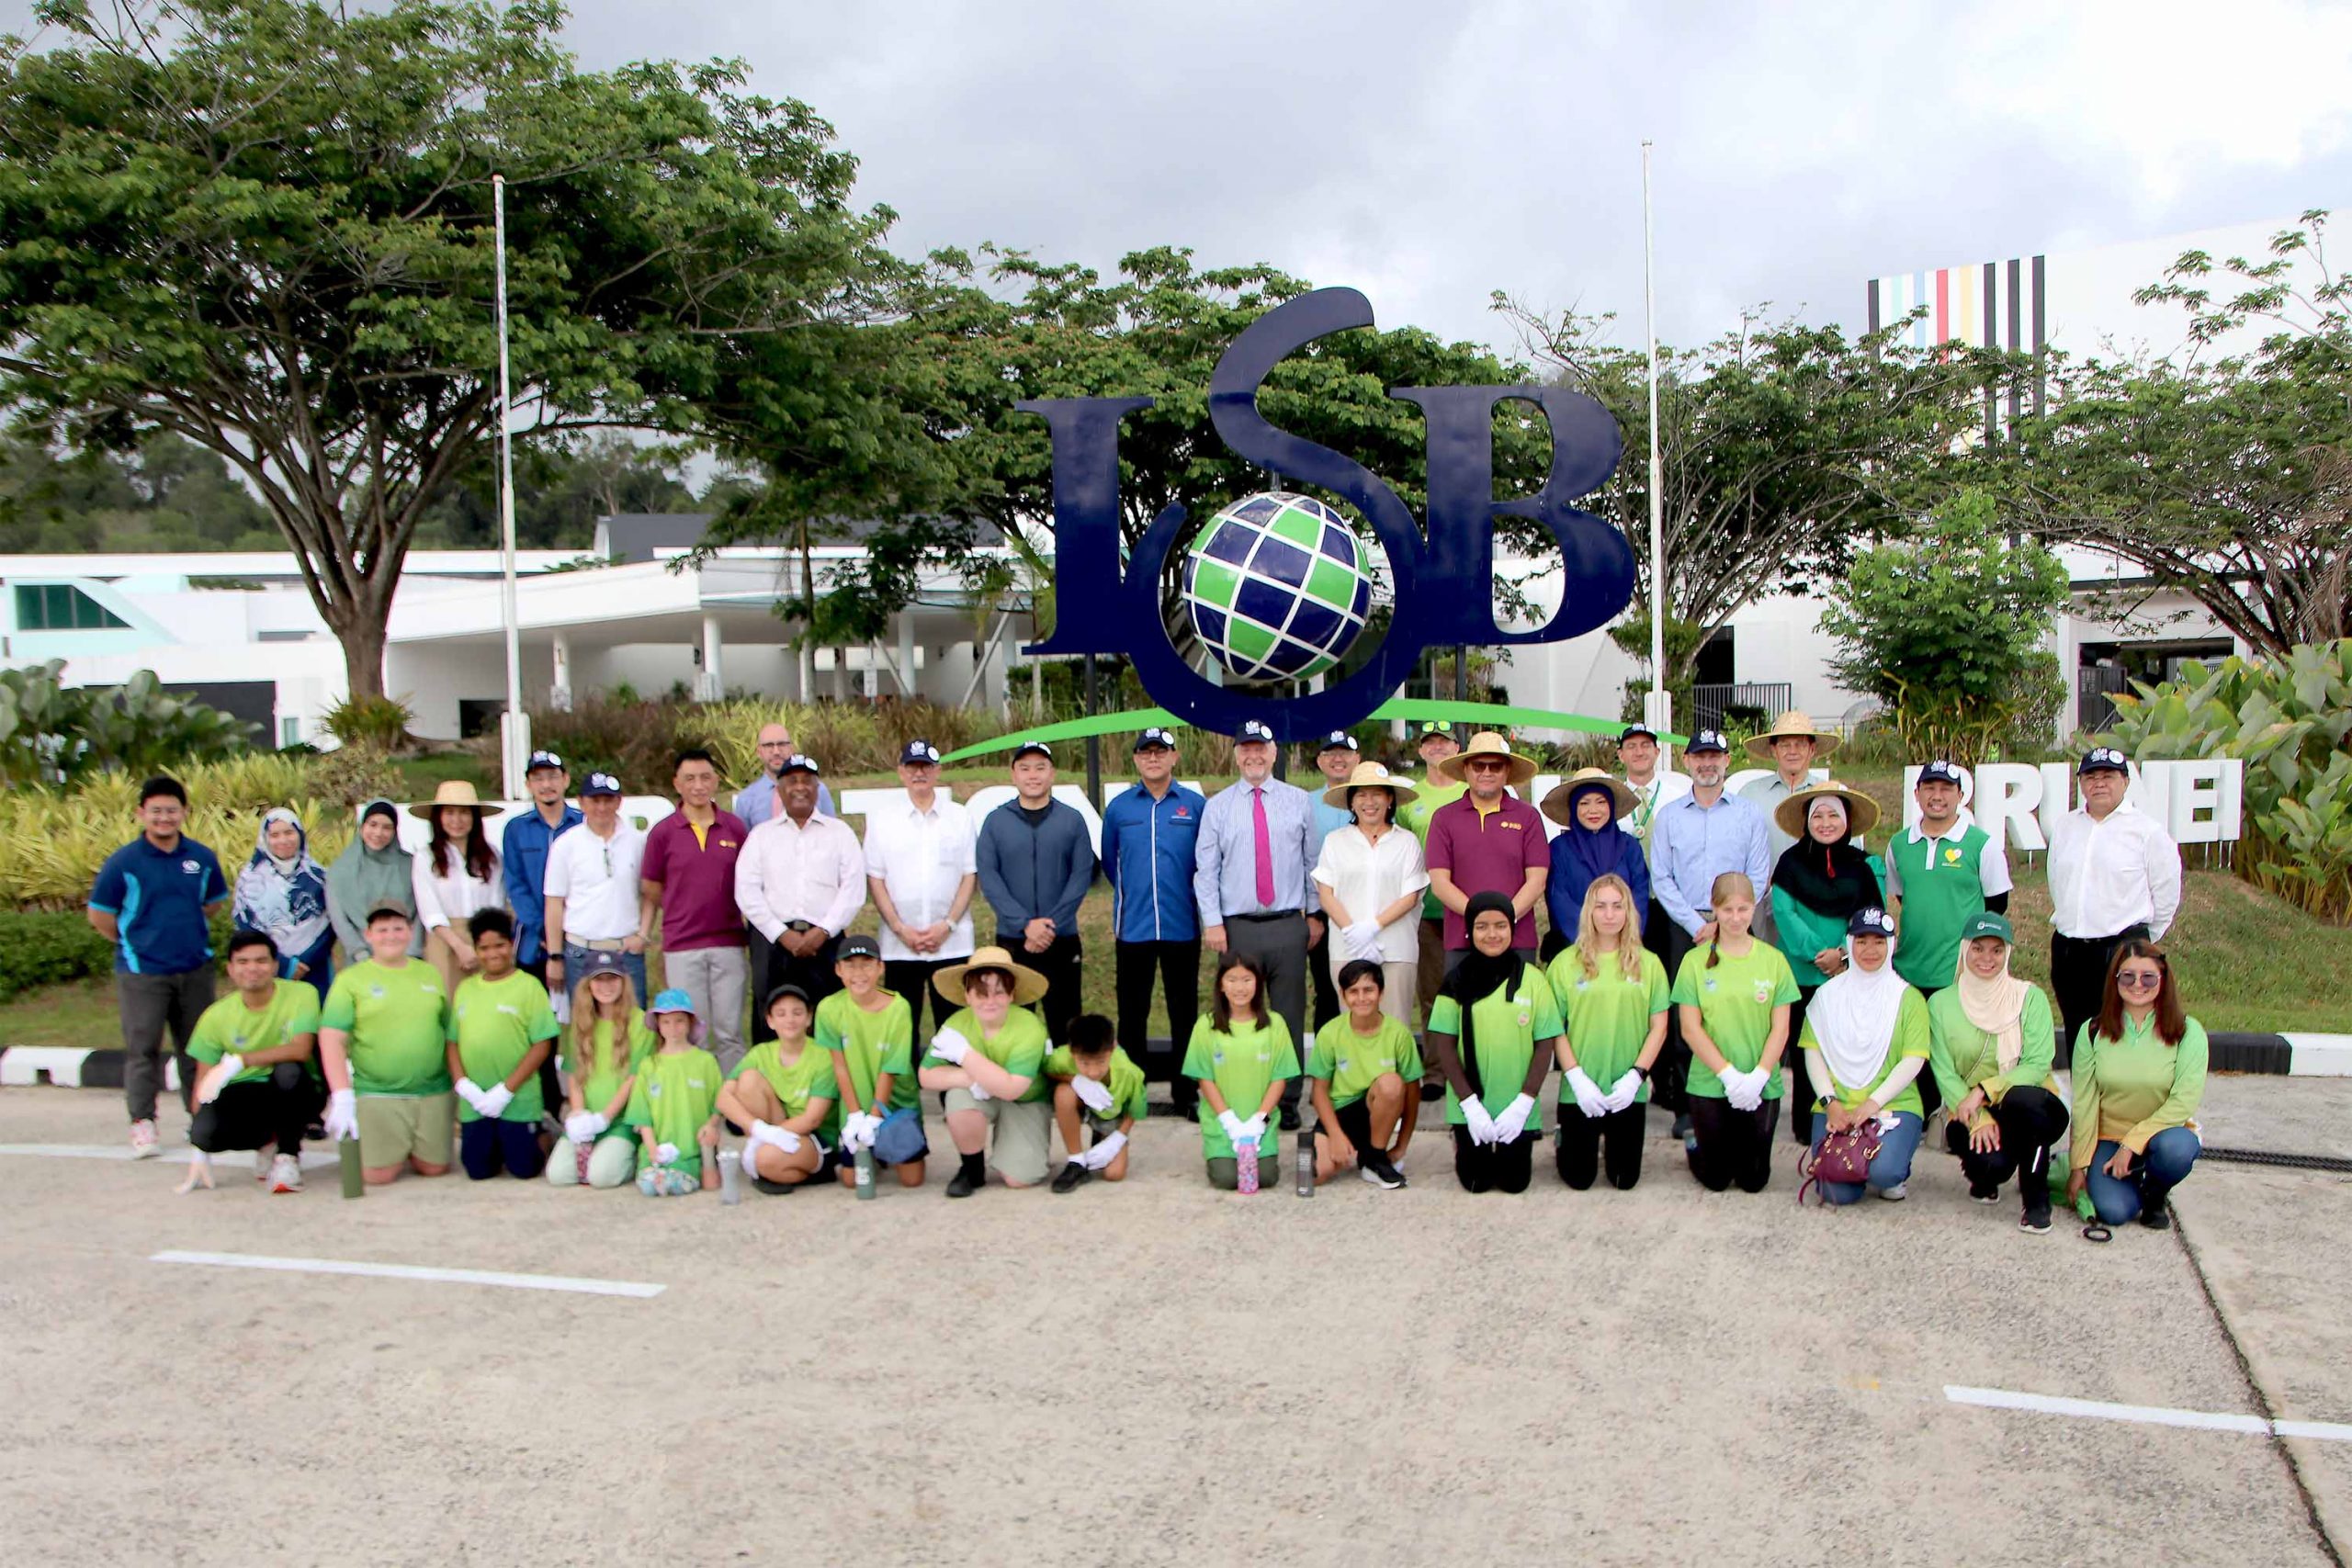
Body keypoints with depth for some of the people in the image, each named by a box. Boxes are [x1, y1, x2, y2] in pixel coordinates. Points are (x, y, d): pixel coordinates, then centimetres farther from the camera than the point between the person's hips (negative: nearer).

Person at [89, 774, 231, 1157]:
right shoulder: (123, 862, -7)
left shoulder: (202, 859, 2)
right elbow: (99, 916, 0)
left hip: (195, 970, 3)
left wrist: (187, 934, 12)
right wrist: (134, 943, 6)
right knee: (142, 1048, -2)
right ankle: (142, 1124, 5)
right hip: (142, 972, -3)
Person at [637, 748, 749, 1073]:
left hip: (729, 945, 1)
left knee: (729, 1033, 6)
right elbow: (650, 894, 7)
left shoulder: (735, 828, 5)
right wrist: (642, 935, 1)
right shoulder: (662, 833, 1)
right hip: (681, 948, -1)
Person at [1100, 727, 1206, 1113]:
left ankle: (1186, 1094, 14)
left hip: (1182, 926, -1)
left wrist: (1182, 895, 9)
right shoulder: (1119, 807, 4)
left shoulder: (1195, 805, 0)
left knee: (1184, 1013, 6)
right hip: (1132, 927, 1)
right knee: (1132, 1014, 7)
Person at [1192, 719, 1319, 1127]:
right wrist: (1212, 922, -5)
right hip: (1237, 927, 0)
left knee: (1290, 1017, 5)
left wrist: (1316, 913, 7)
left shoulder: (1300, 801, 7)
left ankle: (1288, 1102, 15)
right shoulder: (1218, 806, 5)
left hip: (1289, 925, 0)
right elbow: (1206, 869, 3)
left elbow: (1313, 861, 10)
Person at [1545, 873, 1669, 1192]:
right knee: (1579, 1179, 6)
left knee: (1625, 1180, 8)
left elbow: (1659, 1028, 2)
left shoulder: (1648, 963, 1)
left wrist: (1635, 1076, -9)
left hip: (1629, 1090, 1)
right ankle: (1564, 1143, 38)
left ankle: (1611, 1147, 40)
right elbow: (1555, 1029, -3)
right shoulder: (1566, 962, -4)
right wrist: (1577, 1078, -11)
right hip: (1579, 1090, -1)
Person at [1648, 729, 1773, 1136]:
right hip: (1682, 927, 0)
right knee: (1683, 1017, -3)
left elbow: (1758, 880, 3)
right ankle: (1685, 1107, 2)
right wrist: (1695, 924, -7)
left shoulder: (1749, 815, 9)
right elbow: (1661, 879, 4)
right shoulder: (1668, 816, 10)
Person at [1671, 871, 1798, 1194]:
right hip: (1709, 1084, -1)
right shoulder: (1696, 961, -4)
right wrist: (1729, 1074, -14)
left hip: (1761, 1087, 1)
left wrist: (1758, 1076, -12)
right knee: (1715, 1179, 7)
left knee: (1754, 1180, 6)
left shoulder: (1773, 960, 0)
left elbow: (1781, 1028, 0)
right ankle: (1694, 1143, 36)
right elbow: (1691, 1029, -6)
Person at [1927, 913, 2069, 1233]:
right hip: (1970, 1112, 0)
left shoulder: (2029, 997, -1)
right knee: (1991, 1162, -33)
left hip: (2029, 1110, 0)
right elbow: (1944, 1073, -5)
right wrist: (1977, 1120, -20)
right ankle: (1984, 1177, 9)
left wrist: (1985, 1090, -23)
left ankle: (2037, 1200, -14)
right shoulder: (1941, 1003, 1)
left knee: (2023, 1098, -37)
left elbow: (2038, 1064, -10)